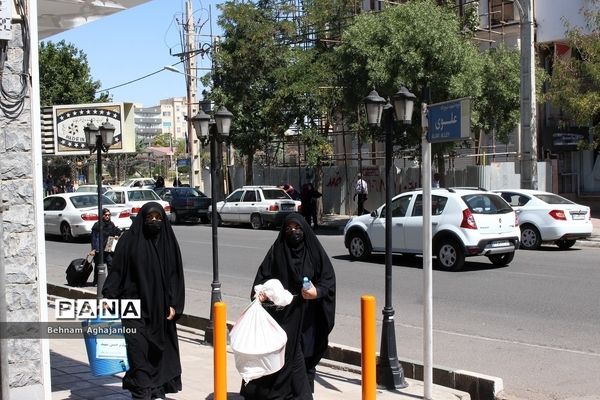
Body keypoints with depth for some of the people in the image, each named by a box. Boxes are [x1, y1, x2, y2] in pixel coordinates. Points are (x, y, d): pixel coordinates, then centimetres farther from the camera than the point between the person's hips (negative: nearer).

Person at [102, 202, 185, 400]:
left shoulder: (168, 242, 5)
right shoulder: (129, 240, -1)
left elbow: (175, 275, 5)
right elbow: (117, 271, -1)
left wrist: (173, 304, -1)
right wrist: (108, 297, -9)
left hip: (160, 309, 3)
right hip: (135, 306, -2)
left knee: (159, 351, 6)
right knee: (138, 350, -8)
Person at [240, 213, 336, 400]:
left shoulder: (314, 251, 0)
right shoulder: (277, 251, 2)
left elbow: (328, 279, -1)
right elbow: (263, 276, 2)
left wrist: (317, 291, -20)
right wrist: (261, 292, -17)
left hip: (306, 316, 0)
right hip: (282, 314, 0)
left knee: (306, 354, 2)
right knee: (282, 354, -5)